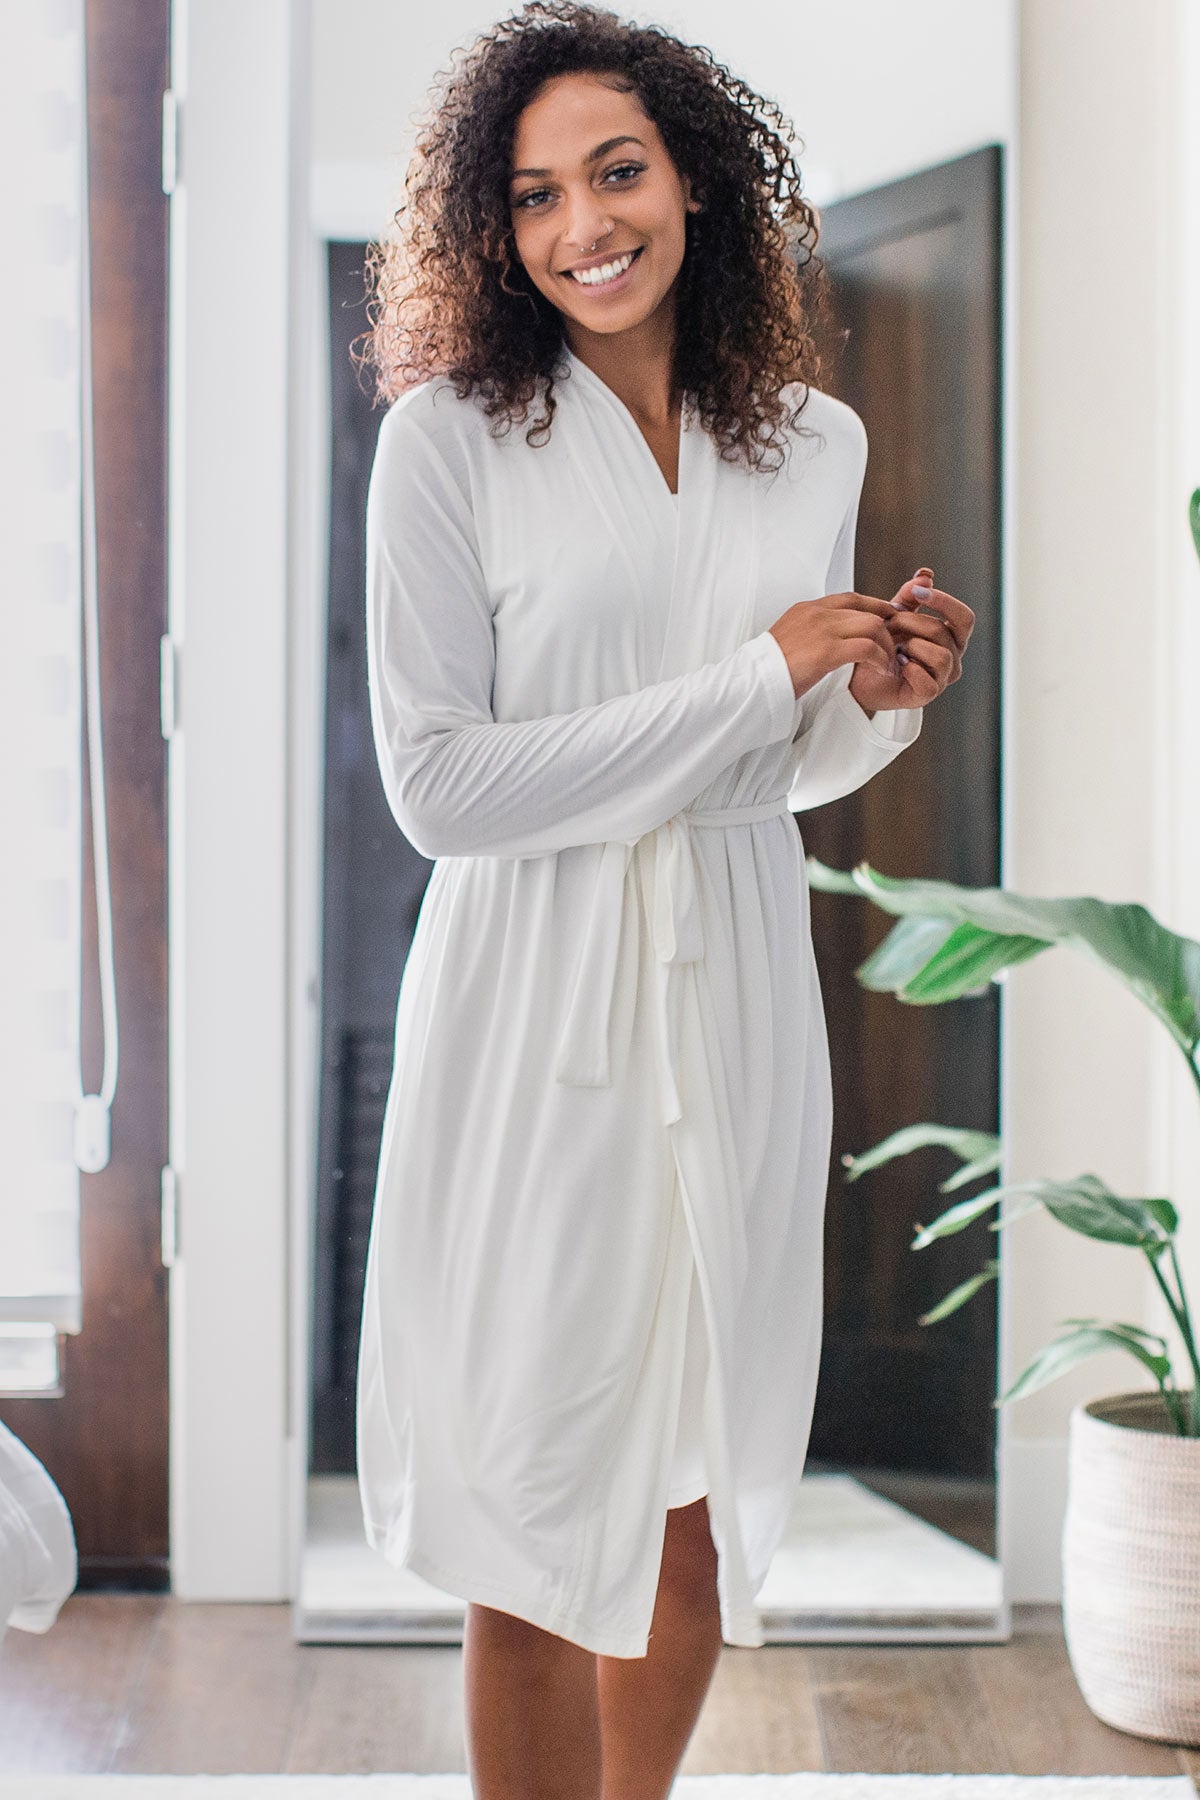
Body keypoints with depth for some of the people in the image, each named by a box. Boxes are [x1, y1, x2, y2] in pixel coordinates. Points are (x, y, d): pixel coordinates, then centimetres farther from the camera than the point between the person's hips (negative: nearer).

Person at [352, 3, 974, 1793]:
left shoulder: (814, 443, 8)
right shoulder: (451, 437, -8)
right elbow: (436, 784, -13)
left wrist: (885, 699, -5)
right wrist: (755, 678, -14)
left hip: (739, 1008, 5)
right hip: (537, 1022, -4)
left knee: (699, 1504, 15)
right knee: (537, 1527, 3)